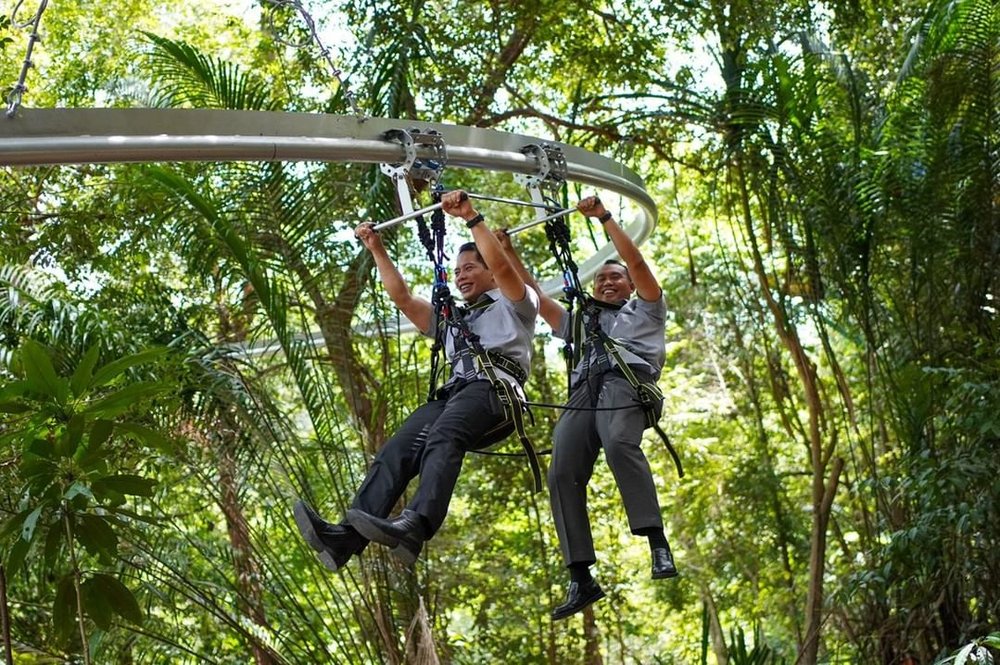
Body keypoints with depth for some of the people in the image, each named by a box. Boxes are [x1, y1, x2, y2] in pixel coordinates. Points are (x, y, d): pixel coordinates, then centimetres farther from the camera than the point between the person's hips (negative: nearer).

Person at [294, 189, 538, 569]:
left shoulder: (513, 305, 22)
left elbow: (502, 267, 1)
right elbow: (402, 298, 33)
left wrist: (470, 217, -5)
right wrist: (377, 250, 28)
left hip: (496, 388, -5)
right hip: (453, 394, 6)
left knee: (443, 438, -36)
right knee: (396, 450, -22)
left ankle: (415, 526, -59)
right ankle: (346, 537, -41)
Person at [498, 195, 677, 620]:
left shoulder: (644, 311, 29)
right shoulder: (578, 322, 41)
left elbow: (636, 262, 16)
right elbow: (534, 295, 38)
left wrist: (604, 217, 16)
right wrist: (509, 252, 34)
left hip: (625, 384, -4)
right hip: (582, 394, 4)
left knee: (619, 443, -37)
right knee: (562, 472, -19)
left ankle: (657, 543, -43)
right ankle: (581, 579, -21)